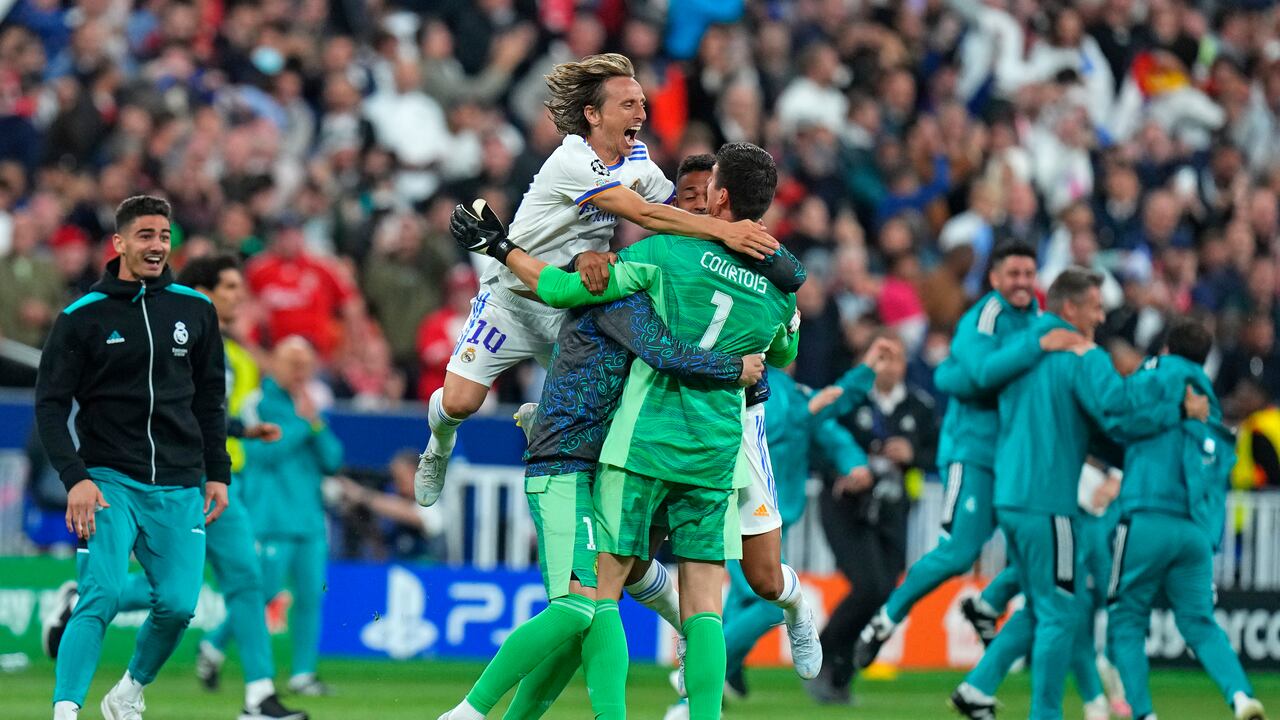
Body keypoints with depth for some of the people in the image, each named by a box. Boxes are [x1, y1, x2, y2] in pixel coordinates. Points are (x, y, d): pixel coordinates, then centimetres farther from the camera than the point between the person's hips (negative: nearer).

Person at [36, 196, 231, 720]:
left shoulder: (195, 311, 8)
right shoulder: (82, 317, -2)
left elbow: (210, 397, 17)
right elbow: (50, 404, -2)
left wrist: (218, 473, 12)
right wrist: (75, 478, -13)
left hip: (179, 486, 3)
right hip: (108, 480, -3)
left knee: (178, 605, -4)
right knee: (101, 595, -19)